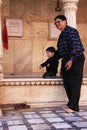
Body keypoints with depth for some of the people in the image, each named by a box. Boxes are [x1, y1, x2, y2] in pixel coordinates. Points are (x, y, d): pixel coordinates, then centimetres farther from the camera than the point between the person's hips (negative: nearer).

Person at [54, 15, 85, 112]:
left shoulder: (70, 31, -10)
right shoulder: (62, 34, 17)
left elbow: (76, 46, -21)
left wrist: (71, 60, -25)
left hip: (75, 59, -9)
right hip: (66, 60, 9)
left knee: (74, 83, -6)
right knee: (67, 83, 9)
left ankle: (74, 106, -3)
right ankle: (71, 103, 18)